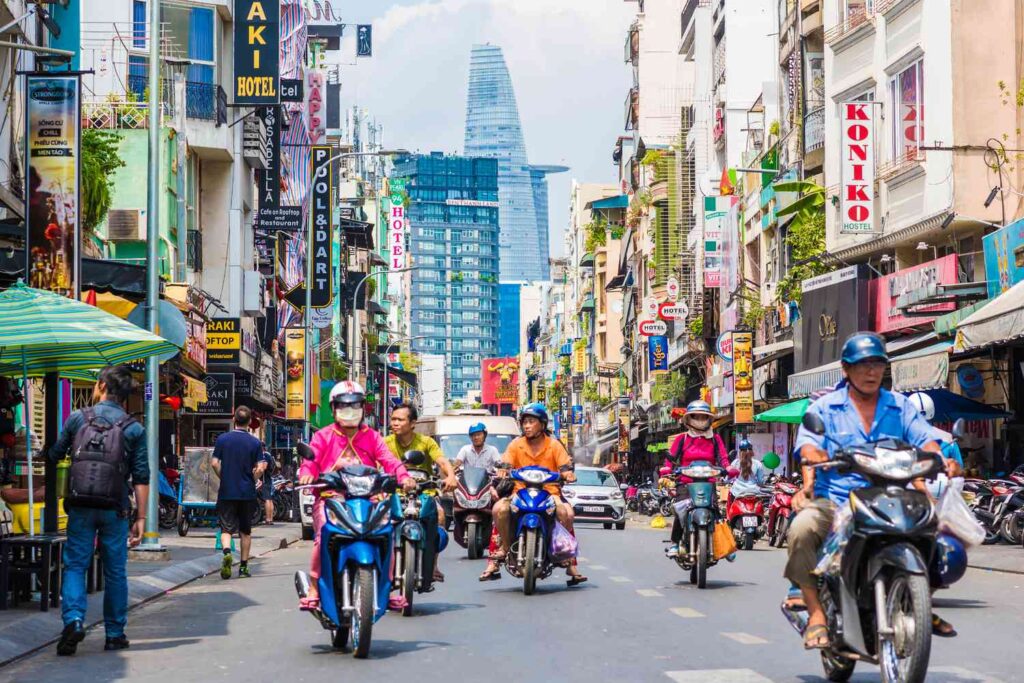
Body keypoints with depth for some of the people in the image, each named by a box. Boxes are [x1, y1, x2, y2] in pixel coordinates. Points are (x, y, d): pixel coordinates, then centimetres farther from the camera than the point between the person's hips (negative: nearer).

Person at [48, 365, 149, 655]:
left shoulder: (77, 418, 1)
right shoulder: (134, 428, 1)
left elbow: (54, 455, 10)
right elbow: (141, 477, -2)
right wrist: (141, 518, 1)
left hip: (81, 508, 0)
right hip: (114, 510, 0)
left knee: (75, 565, 5)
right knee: (115, 571, 10)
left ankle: (73, 619, -17)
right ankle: (115, 634, 15)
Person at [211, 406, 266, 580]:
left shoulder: (222, 439, -2)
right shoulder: (255, 442, -3)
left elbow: (215, 463, -4)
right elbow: (260, 469, -8)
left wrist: (223, 478, 11)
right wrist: (251, 481, 9)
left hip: (226, 492, -1)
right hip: (247, 493, 1)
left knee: (226, 528, 2)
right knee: (245, 531, 12)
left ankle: (227, 552, -27)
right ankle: (243, 567, 16)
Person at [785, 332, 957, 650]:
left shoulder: (901, 407, 16)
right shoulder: (825, 407, 10)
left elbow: (925, 440, 4)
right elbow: (807, 443, -5)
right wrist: (814, 454, -30)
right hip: (834, 502, -2)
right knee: (801, 529, -34)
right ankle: (816, 613, -20)